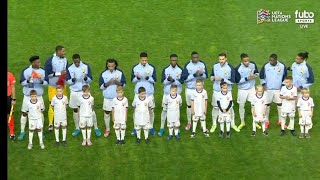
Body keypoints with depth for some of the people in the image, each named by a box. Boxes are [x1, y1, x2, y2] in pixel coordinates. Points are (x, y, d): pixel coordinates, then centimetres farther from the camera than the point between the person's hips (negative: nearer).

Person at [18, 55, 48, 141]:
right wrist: (28, 81, -26)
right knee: (24, 113, 4)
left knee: (40, 113, 6)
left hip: (39, 96, 1)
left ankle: (41, 131, 21)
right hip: (27, 96, -1)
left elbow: (46, 82, -2)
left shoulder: (43, 71, -4)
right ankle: (22, 132, 17)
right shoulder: (25, 71, -9)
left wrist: (42, 81, -23)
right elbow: (22, 82, -6)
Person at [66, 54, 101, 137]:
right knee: (75, 110, 9)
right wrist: (73, 80, -24)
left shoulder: (86, 66, -8)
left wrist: (86, 78, -27)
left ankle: (96, 128, 7)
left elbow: (90, 79, -5)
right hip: (74, 92, 2)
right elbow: (68, 81, -2)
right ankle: (77, 128, 23)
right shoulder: (69, 68, -4)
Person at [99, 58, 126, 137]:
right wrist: (108, 83, -22)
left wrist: (117, 82, -21)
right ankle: (107, 129, 21)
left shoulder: (120, 73, -5)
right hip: (107, 97, 1)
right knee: (106, 113, 7)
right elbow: (101, 86, -4)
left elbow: (124, 84, 0)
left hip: (118, 97, 0)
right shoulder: (103, 74, -5)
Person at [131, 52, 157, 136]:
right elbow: (132, 80, 1)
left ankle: (151, 127, 21)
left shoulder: (152, 68, -3)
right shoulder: (135, 68, -2)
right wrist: (137, 77, -20)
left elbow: (154, 80, -5)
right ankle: (136, 127, 17)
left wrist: (148, 77, -23)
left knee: (151, 110, 6)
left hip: (149, 93, 0)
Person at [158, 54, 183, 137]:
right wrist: (168, 79, -26)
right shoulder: (166, 69, -2)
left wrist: (174, 80, -25)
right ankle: (162, 128, 10)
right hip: (167, 93, 0)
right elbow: (163, 81, -6)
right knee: (164, 109, 2)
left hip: (177, 93, 0)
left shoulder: (180, 70, -3)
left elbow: (181, 82, -10)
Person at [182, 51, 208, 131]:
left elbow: (206, 76, -2)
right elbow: (185, 78, -16)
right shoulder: (187, 65, -11)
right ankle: (189, 123, 28)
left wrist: (201, 74, -24)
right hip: (189, 89, -1)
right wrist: (194, 75, -27)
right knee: (189, 106, 12)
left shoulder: (202, 64, -4)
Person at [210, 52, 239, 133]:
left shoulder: (230, 68, -14)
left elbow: (232, 81, -15)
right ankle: (214, 124, 26)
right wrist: (212, 77, -14)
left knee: (230, 107, 9)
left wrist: (222, 79, -26)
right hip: (216, 90, 2)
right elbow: (212, 76, 10)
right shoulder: (215, 66, -3)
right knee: (215, 107, 10)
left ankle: (232, 124, 27)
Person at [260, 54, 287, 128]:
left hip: (278, 89, 1)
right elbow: (261, 76, 3)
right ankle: (266, 121, 20)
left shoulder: (282, 66, -8)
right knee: (267, 105, 6)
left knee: (280, 104, 6)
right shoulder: (266, 66, -11)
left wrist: (283, 85, 2)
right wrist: (264, 84, -3)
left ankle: (280, 120, 21)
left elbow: (285, 77, 6)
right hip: (268, 89, 0)